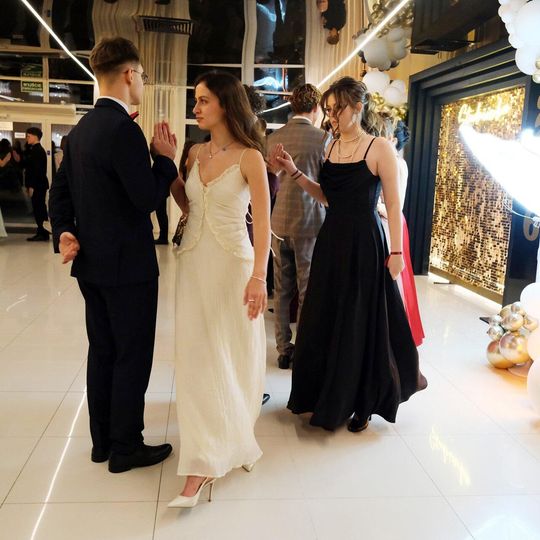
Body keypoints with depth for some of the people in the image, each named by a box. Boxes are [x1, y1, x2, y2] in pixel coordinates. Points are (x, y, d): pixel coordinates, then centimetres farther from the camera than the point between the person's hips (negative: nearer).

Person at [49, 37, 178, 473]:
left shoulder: (81, 129, 11)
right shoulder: (123, 128, -18)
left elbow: (59, 191, 12)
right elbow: (148, 198, -20)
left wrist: (64, 233, 2)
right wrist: (167, 159, -7)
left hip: (92, 260, 9)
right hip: (126, 263, -9)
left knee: (103, 352, 16)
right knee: (132, 356, 3)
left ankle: (103, 441, 28)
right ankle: (126, 448, 15)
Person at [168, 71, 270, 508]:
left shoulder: (250, 157, -9)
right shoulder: (196, 153, 7)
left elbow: (262, 223, -14)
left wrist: (259, 276, -24)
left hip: (232, 263, -5)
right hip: (194, 262, 5)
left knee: (233, 355, 7)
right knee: (198, 357, 6)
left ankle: (230, 440, 27)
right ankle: (203, 462, 18)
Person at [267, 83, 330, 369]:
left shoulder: (272, 138, 3)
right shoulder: (323, 138, -9)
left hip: (278, 221, 4)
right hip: (310, 221, -4)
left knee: (282, 289, 12)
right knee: (308, 291, 6)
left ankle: (284, 349, 21)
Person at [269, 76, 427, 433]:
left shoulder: (379, 148, -9)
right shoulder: (333, 147, 9)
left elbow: (394, 205, -10)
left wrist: (396, 252, -14)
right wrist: (294, 171, 4)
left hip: (364, 243, -6)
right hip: (332, 240, 6)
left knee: (361, 321, 5)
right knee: (326, 319, 12)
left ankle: (362, 403, 25)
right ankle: (327, 394, 31)